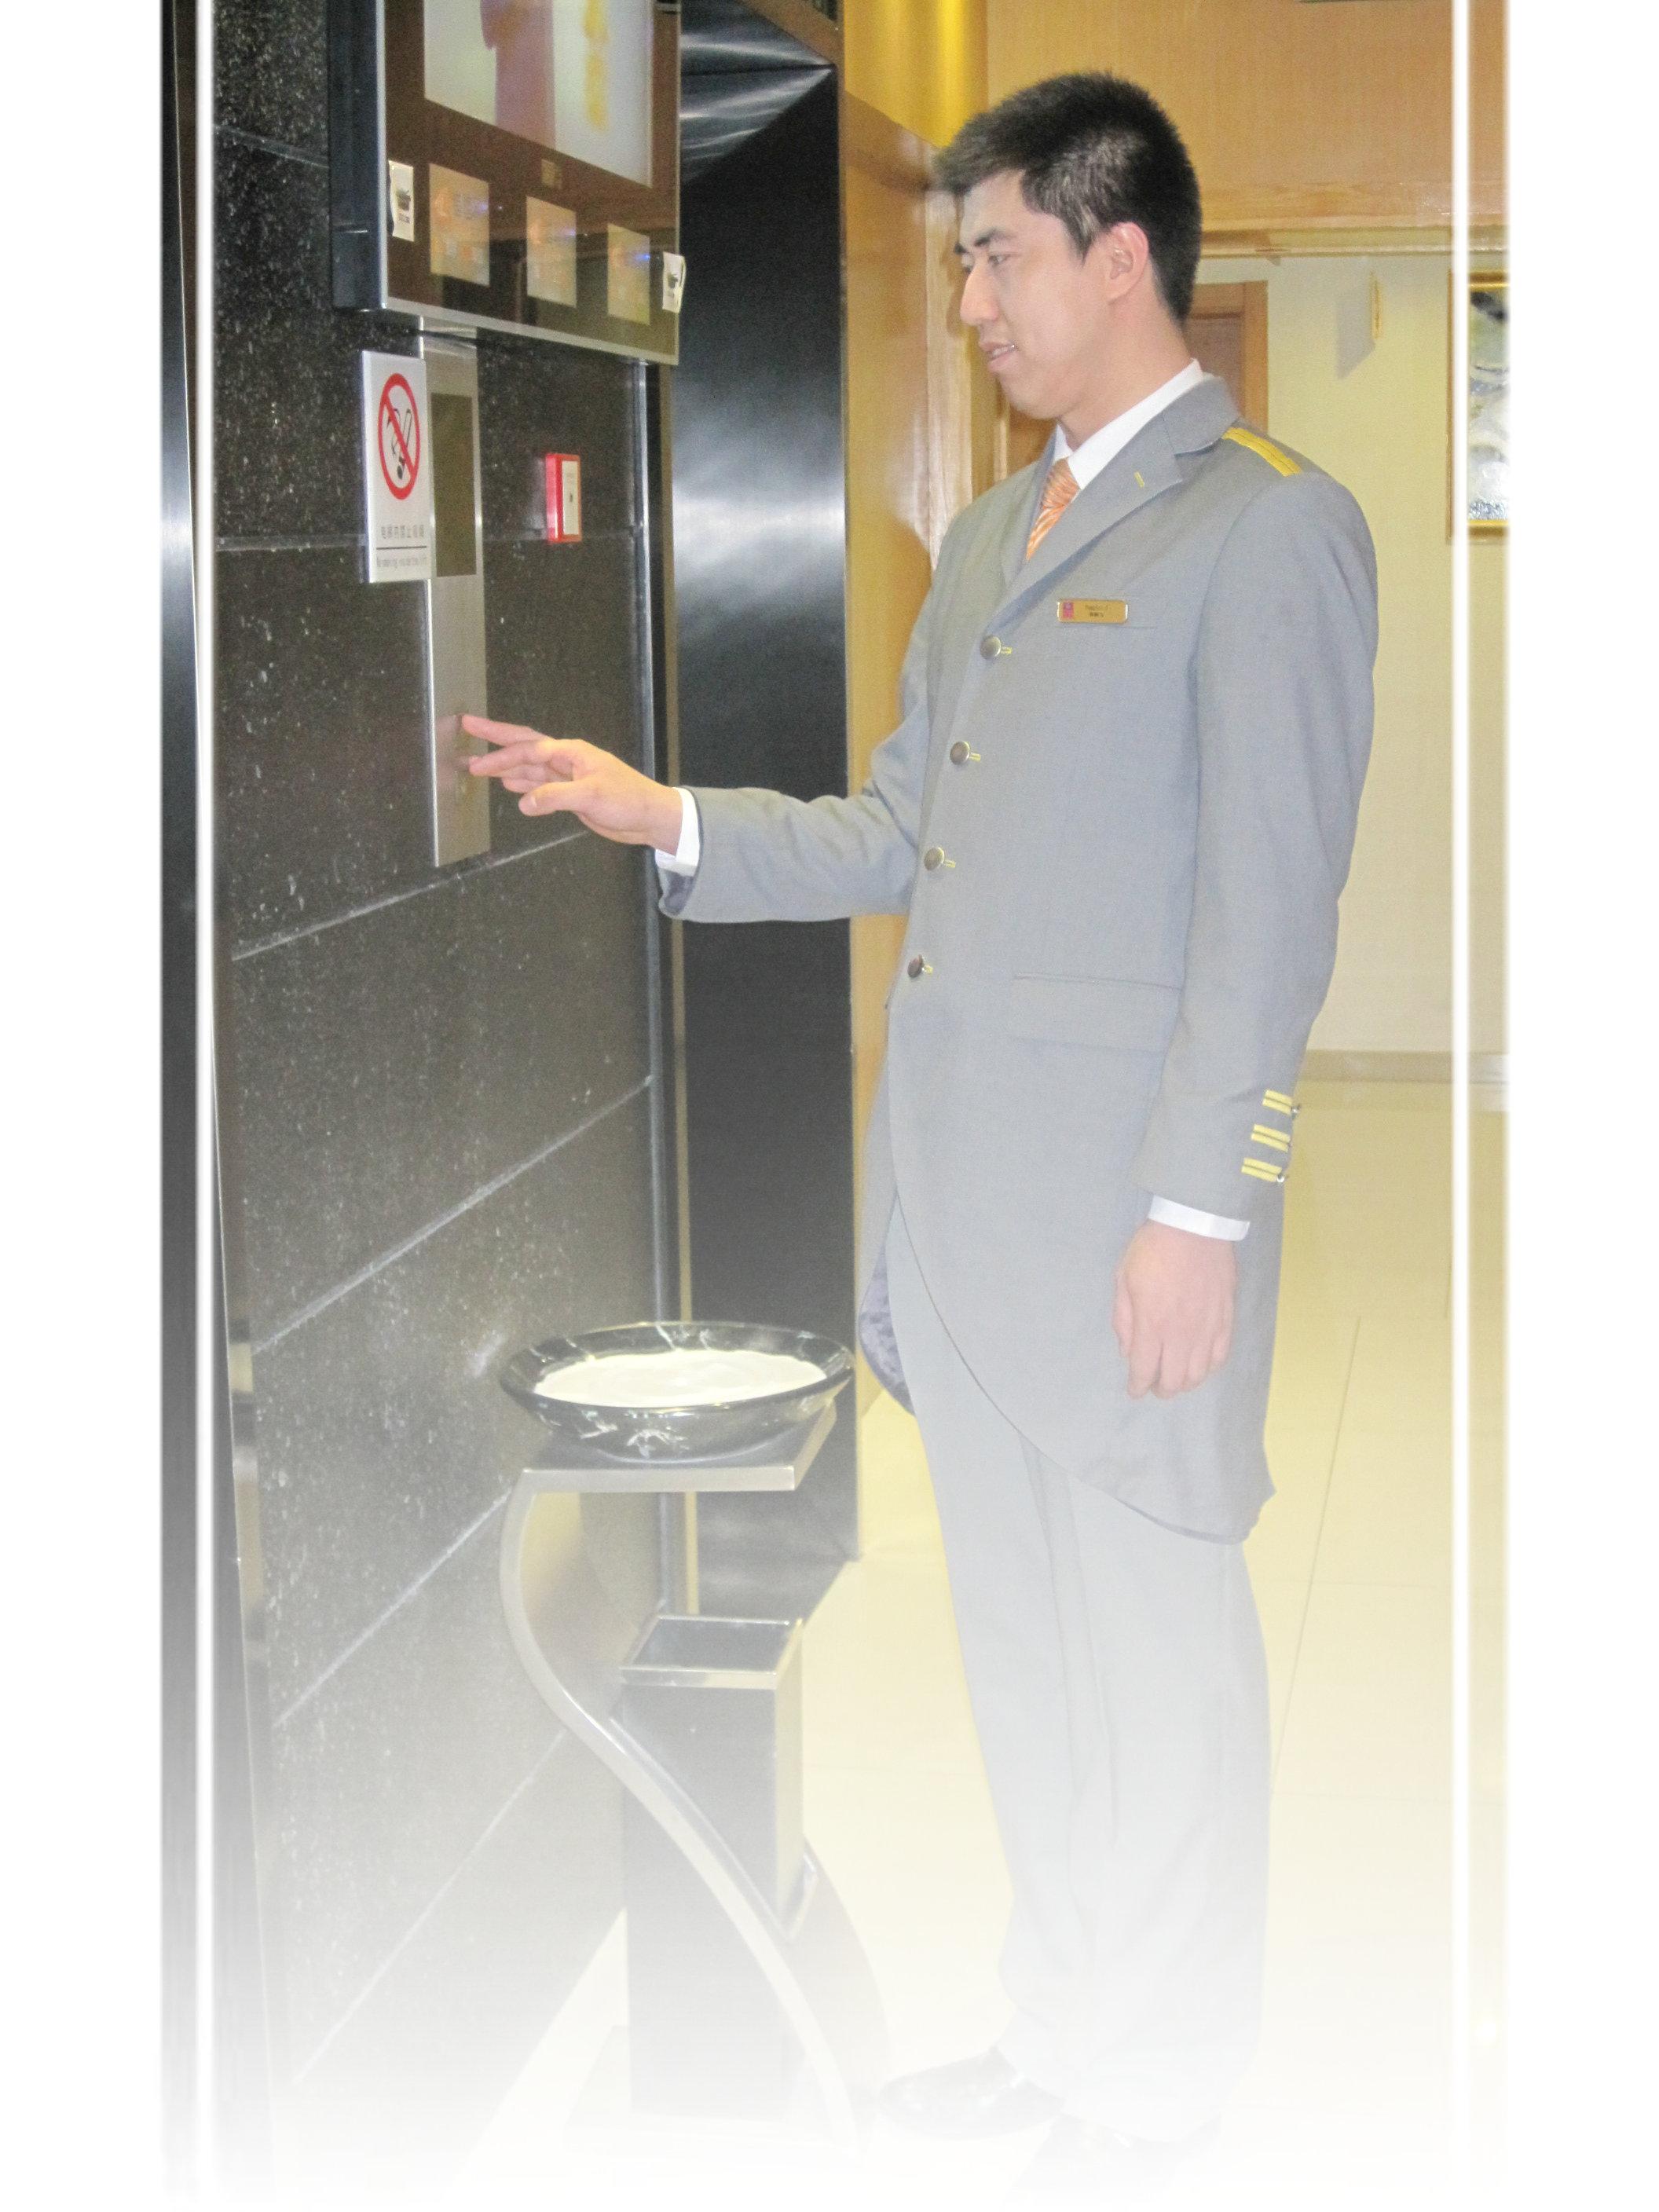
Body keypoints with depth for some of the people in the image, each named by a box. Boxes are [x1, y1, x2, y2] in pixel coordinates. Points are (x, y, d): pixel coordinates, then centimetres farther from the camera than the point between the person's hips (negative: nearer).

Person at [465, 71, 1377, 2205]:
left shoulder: (1269, 526, -10)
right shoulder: (987, 536, 16)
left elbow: (1270, 910, -15)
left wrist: (1197, 1212, -17)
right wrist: (670, 817, 7)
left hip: (1124, 1199, -8)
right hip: (952, 1187, 8)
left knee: (1156, 1637, 5)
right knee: (1013, 1622, 17)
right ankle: (1064, 2011, 34)